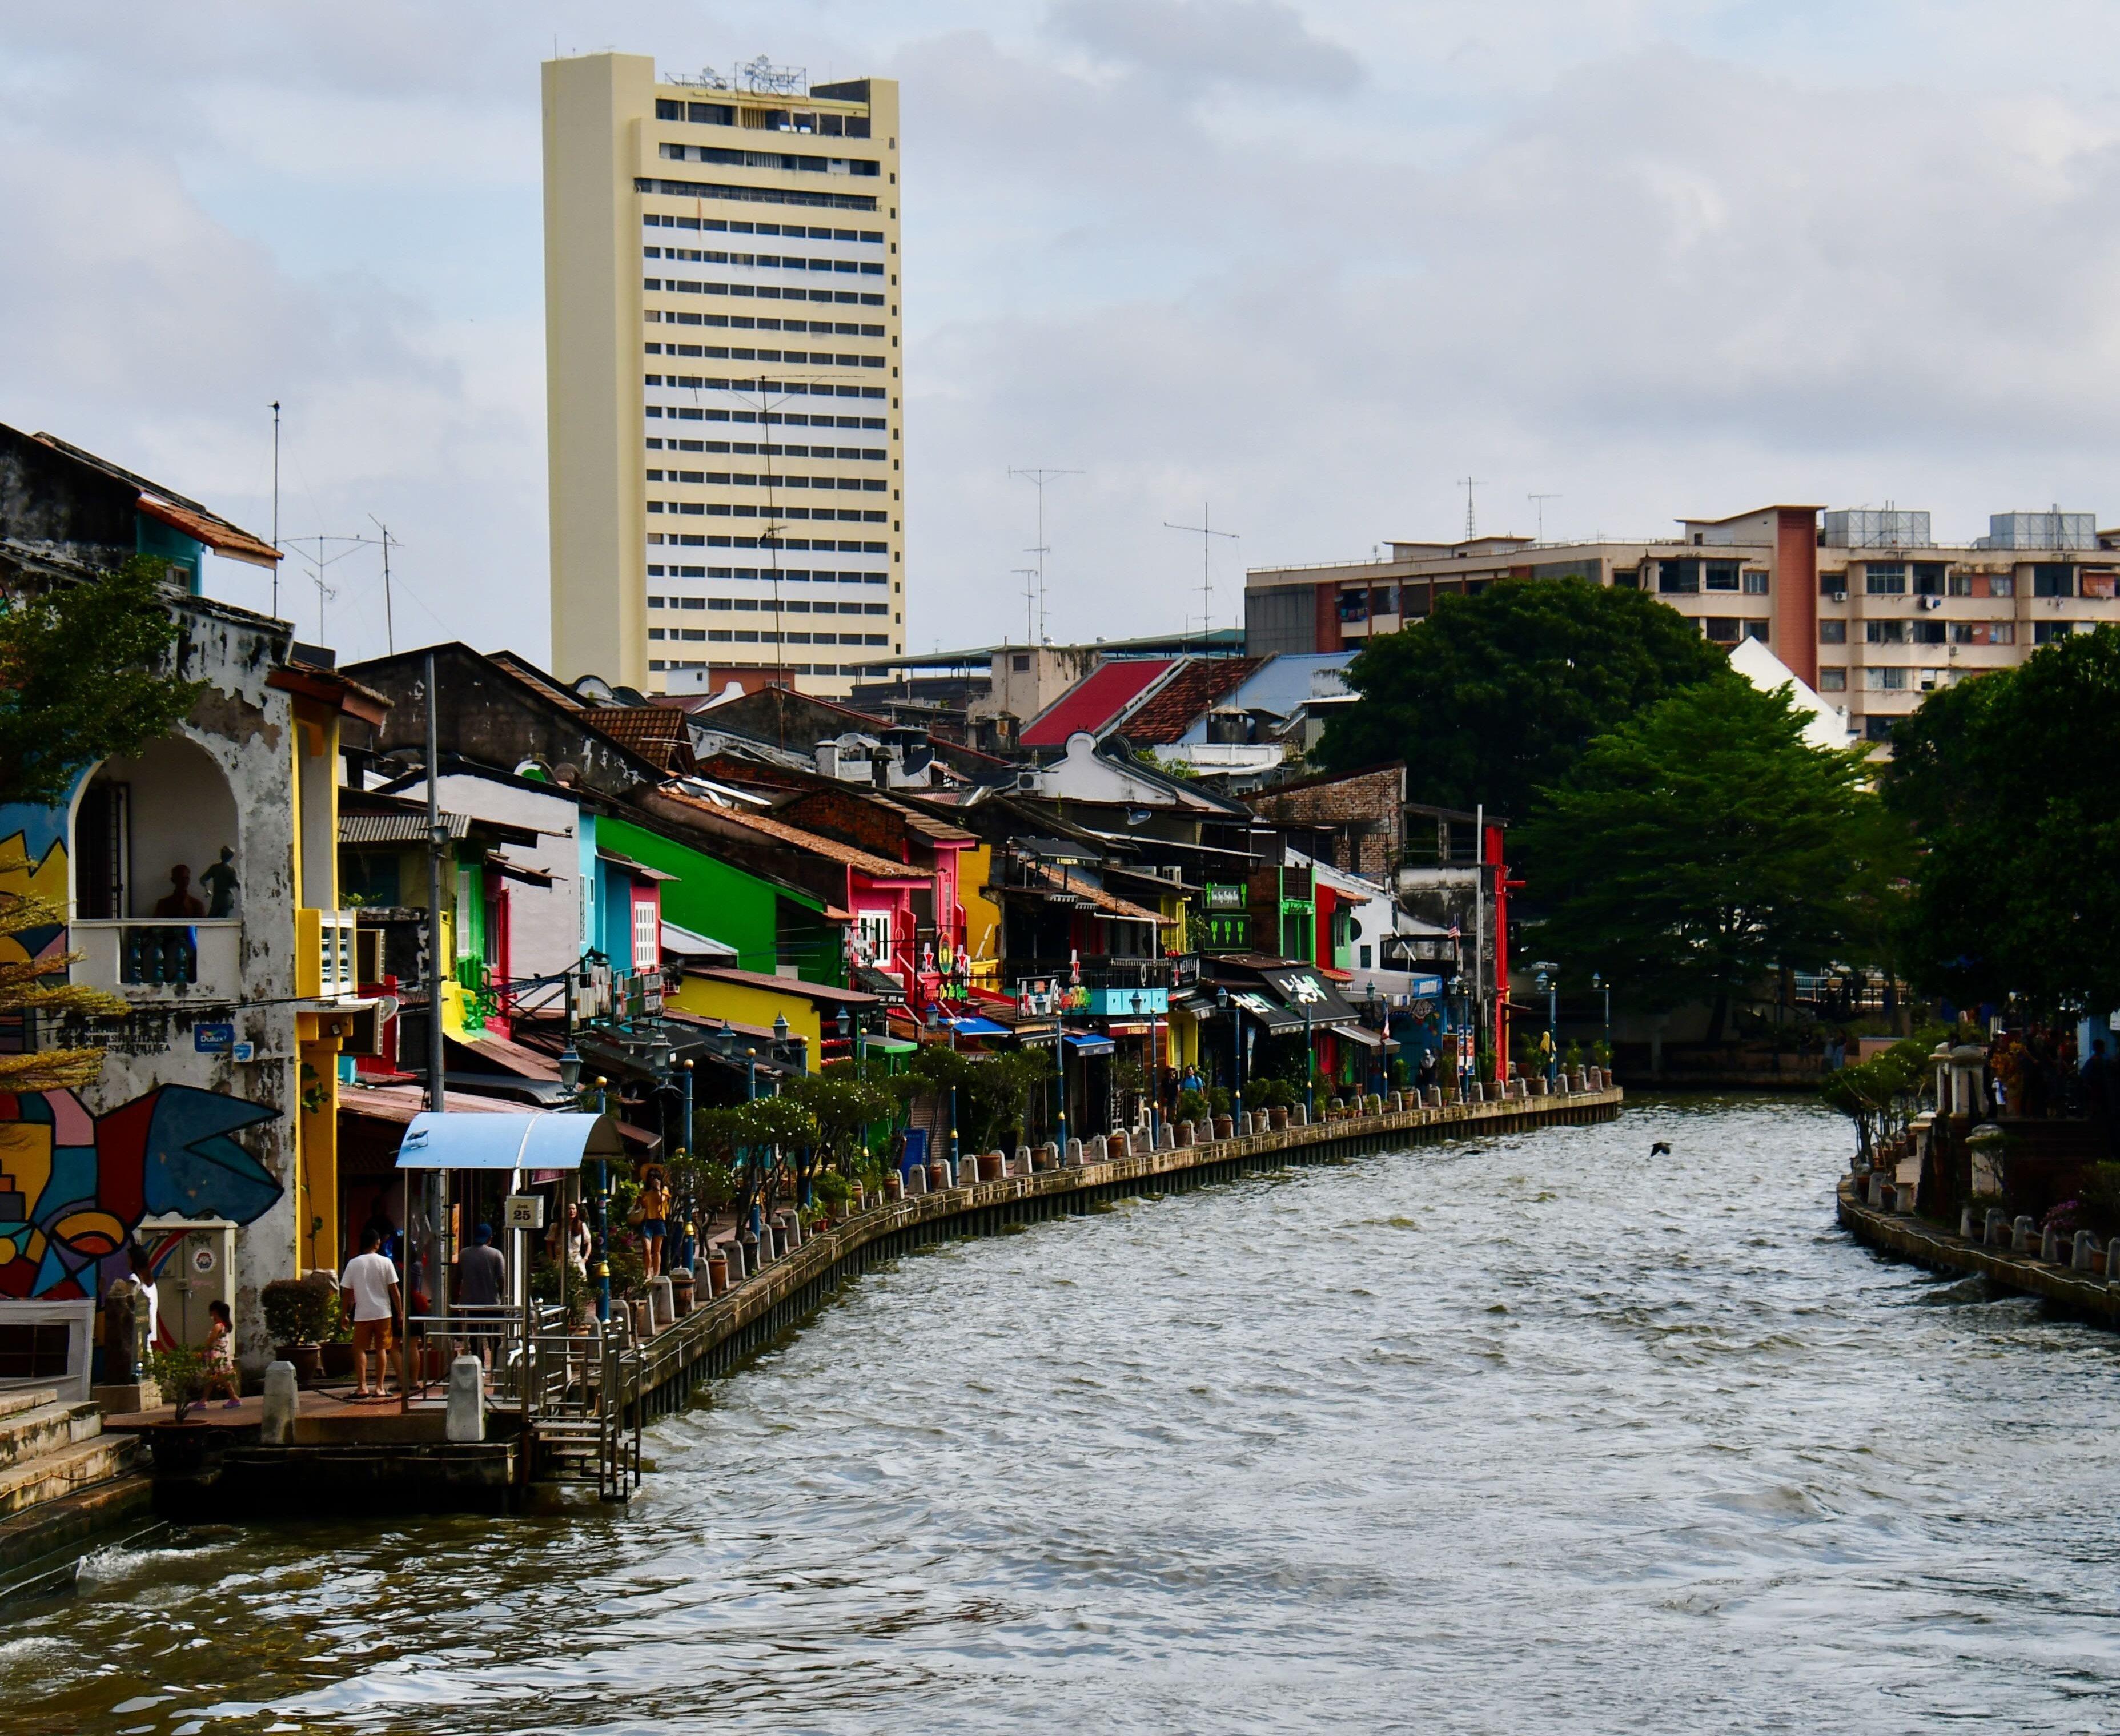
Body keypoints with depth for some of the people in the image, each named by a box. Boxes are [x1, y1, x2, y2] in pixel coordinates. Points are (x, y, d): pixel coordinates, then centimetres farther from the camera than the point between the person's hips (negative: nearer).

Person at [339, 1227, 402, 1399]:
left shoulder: (353, 1264, -2)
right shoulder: (385, 1263, -2)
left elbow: (346, 1292, 0)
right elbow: (394, 1290, -1)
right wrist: (400, 1313, 6)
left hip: (362, 1314, 0)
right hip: (383, 1313, 0)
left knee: (360, 1349, 7)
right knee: (381, 1348, 8)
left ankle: (362, 1386, -5)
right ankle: (379, 1387, 6)